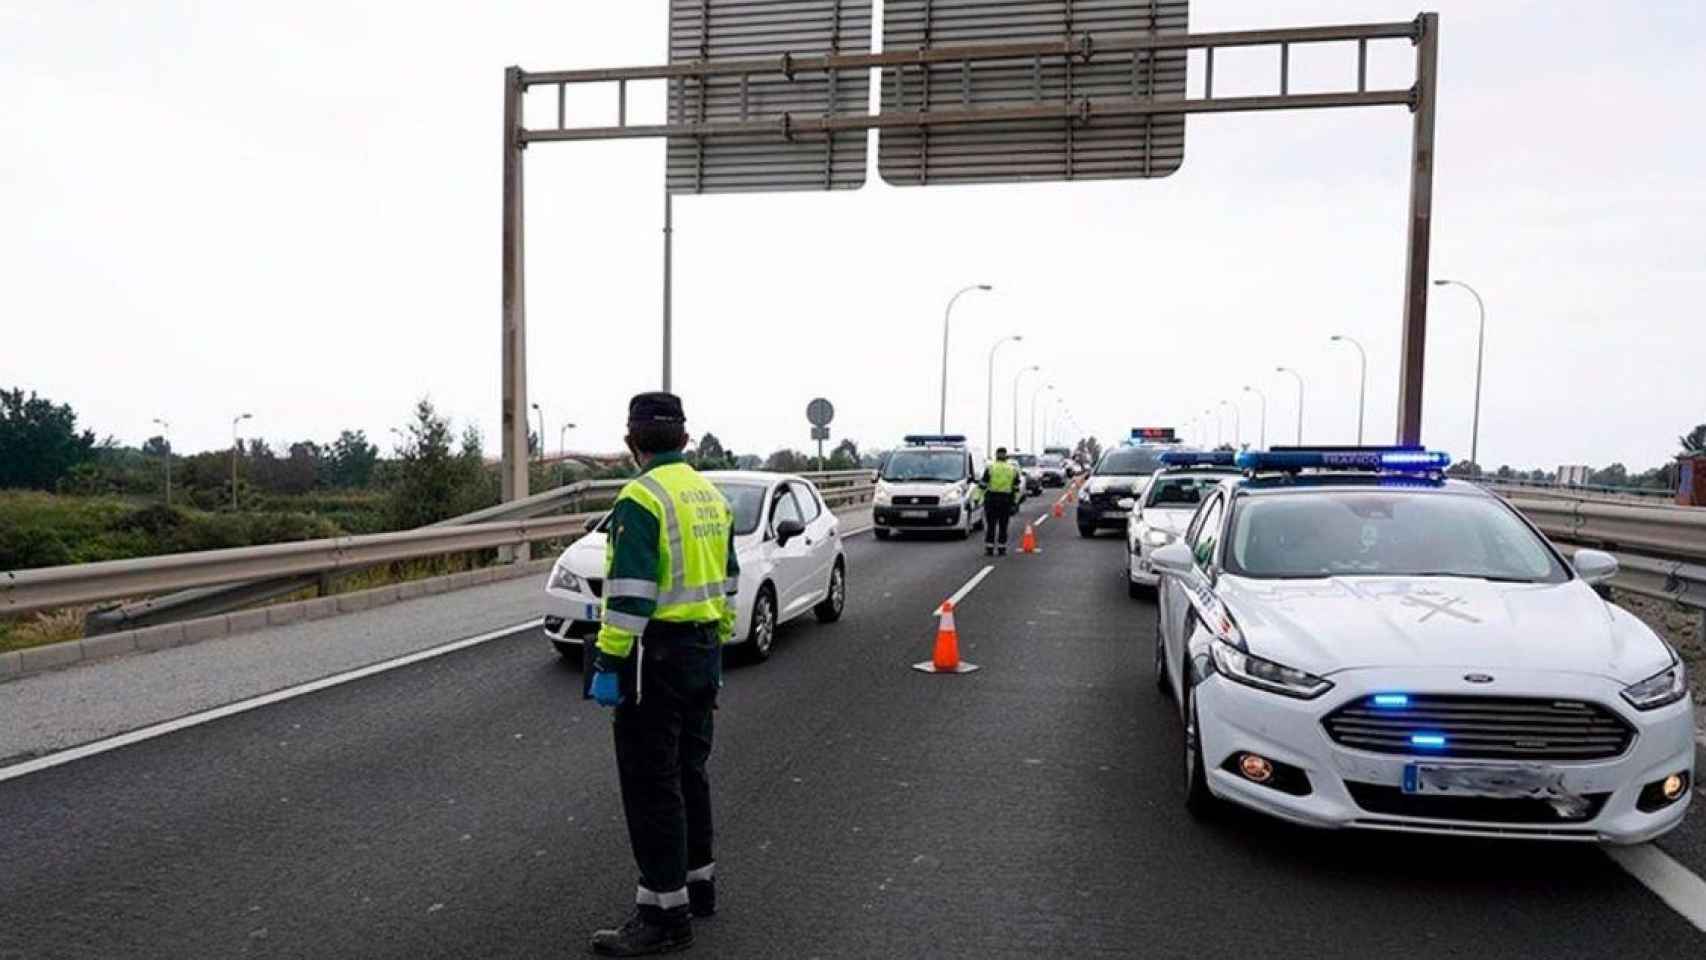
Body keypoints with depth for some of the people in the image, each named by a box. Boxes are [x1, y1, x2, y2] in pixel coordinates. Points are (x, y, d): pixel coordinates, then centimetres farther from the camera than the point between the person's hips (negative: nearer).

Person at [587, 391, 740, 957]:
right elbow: (727, 581, 16)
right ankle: (698, 883, 30)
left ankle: (665, 914, 5)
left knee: (651, 787, -1)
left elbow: (629, 594, -21)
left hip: (657, 656, -9)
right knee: (687, 773, 19)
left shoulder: (641, 498, -16)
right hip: (703, 652, 9)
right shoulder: (710, 496, 11)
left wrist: (608, 666, -18)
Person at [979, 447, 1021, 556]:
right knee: (1003, 526, 8)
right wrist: (1015, 502, 13)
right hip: (1006, 501, 2)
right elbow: (1016, 489, 7)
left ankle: (989, 549, 1)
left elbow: (983, 485, -5)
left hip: (991, 499, -2)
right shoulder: (1013, 469, 6)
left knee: (990, 525, 3)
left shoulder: (989, 468, -3)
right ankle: (1002, 549, 10)